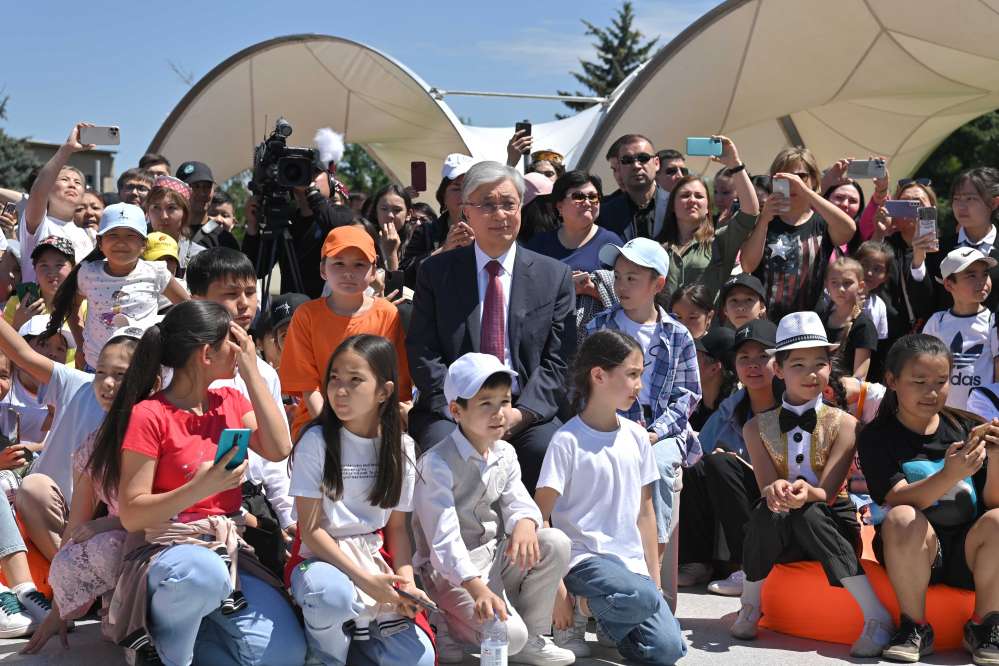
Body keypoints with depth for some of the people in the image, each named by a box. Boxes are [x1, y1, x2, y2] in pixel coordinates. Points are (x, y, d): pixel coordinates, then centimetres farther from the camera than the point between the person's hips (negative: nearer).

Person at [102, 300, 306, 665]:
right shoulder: (149, 415, -11)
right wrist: (200, 488, -28)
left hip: (227, 549, 6)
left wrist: (251, 371, -4)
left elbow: (278, 450, -7)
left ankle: (195, 616, 10)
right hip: (165, 549, -6)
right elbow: (131, 516, -13)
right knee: (203, 573, -42)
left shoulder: (230, 401, 10)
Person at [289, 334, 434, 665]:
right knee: (333, 595, -40)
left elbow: (397, 527, 6)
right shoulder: (316, 441, -10)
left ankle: (355, 631, 13)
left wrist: (406, 581, -12)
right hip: (324, 558, -3)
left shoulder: (401, 447, 2)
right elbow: (311, 529, -12)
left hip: (377, 558, 3)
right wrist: (365, 580, -21)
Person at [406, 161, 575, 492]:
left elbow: (558, 359, 4)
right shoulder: (436, 272, 10)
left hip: (527, 411, 0)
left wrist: (521, 413, -11)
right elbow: (422, 353, 3)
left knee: (548, 447, -31)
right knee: (442, 444, -32)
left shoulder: (554, 275, 11)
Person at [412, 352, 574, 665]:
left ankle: (530, 638, -2)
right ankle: (448, 626, 4)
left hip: (495, 556, 7)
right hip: (452, 568, -7)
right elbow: (444, 539, -26)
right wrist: (477, 589, -40)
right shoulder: (437, 463, -19)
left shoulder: (505, 454, 5)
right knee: (508, 635, -27)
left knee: (556, 543, -17)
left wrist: (525, 523, -29)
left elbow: (519, 502, -2)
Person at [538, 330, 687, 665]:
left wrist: (654, 578, 10)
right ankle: (578, 608, -5)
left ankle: (606, 614, 13)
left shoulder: (636, 436, 8)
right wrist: (557, 589, -14)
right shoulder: (567, 441, -9)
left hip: (632, 562, 6)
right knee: (642, 599, -34)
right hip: (585, 559, -6)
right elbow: (539, 517, -10)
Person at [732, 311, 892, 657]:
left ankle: (878, 618, -31)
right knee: (768, 510, -31)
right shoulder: (758, 427, 3)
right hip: (781, 534, 2)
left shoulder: (843, 424, -3)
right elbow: (766, 486, -9)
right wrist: (775, 491, -34)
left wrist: (807, 493, -38)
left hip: (830, 526, -1)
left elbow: (827, 492, -14)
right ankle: (750, 608, -11)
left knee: (809, 514, -34)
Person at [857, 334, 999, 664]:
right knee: (901, 519, -34)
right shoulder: (876, 436, -1)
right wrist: (950, 474, -33)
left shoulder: (966, 428, 7)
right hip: (912, 553, -2)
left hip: (968, 550, 2)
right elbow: (898, 500, -16)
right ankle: (914, 628, -15)